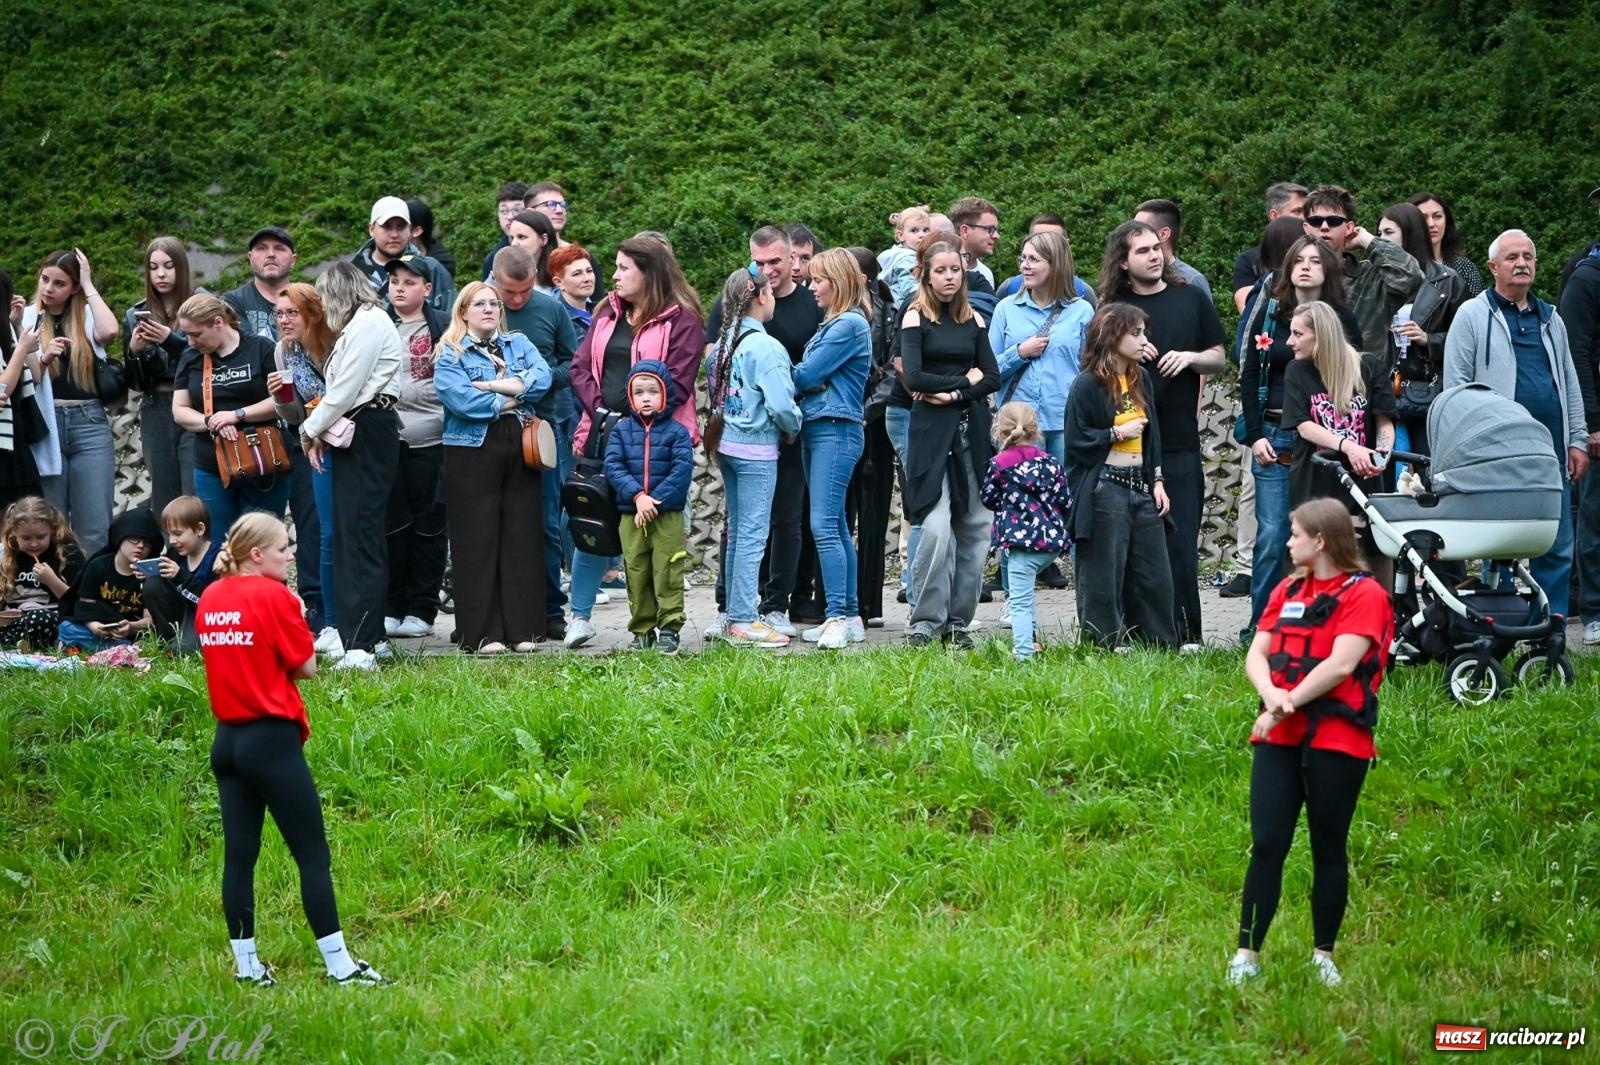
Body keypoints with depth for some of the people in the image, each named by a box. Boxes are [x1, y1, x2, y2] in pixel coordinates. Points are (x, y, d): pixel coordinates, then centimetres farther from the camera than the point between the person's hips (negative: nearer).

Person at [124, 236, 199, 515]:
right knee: (164, 503, 4)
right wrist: (134, 351, -7)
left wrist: (171, 340, -19)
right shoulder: (137, 315, 12)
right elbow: (134, 382, 13)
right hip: (156, 413, 4)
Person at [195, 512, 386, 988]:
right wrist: (298, 618, 3)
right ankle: (340, 965, -1)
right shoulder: (274, 597, -13)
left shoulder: (210, 599, 7)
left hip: (227, 739, 7)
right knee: (313, 855, -2)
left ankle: (246, 966, 11)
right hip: (272, 739, -7)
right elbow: (306, 667, -8)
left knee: (239, 855, 9)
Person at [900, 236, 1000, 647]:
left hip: (972, 431, 4)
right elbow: (913, 377, -10)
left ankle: (957, 620, 7)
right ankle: (924, 620, -5)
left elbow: (993, 378, 6)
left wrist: (951, 394, -9)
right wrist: (966, 379, -6)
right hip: (931, 432, -4)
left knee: (975, 528, 0)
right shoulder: (916, 318, 2)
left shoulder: (974, 320, 13)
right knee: (936, 529, -14)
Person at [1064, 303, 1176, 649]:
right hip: (1104, 488, -7)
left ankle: (1159, 644, 16)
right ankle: (1104, 646, 5)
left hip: (1141, 487, 7)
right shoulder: (1087, 385, -9)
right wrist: (1117, 433, -11)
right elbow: (1076, 441, -12)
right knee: (1104, 575, -3)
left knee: (1154, 574, 7)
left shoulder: (1142, 379, 13)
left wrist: (1157, 481, 13)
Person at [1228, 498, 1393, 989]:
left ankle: (1323, 955, 15)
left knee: (1329, 851, 5)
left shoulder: (1364, 594, -5)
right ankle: (1247, 953, 0)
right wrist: (1270, 694, -12)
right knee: (1266, 845, -2)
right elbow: (1257, 653, 9)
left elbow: (1341, 664, -16)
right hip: (1279, 738, 5)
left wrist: (1286, 706, -16)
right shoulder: (1289, 591, 16)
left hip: (1336, 741, -5)